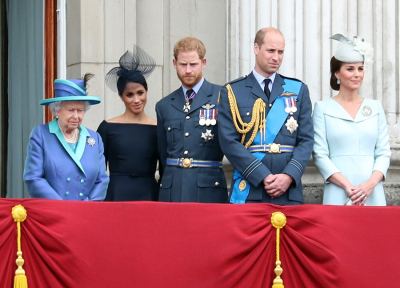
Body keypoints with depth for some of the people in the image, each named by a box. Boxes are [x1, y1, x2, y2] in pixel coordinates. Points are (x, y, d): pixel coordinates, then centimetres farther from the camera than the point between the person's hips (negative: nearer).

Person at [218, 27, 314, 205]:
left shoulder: (298, 90, 12)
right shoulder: (232, 92, 5)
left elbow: (306, 140, 7)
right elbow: (229, 142, -4)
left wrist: (289, 176, -9)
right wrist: (263, 177, -12)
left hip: (289, 192, 2)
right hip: (248, 191, -2)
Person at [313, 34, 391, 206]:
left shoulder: (375, 108, 13)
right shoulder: (323, 108, 4)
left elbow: (383, 152, 9)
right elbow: (320, 154, -2)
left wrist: (370, 184, -9)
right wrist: (347, 186, -13)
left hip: (373, 194, 2)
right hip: (338, 195, -2)